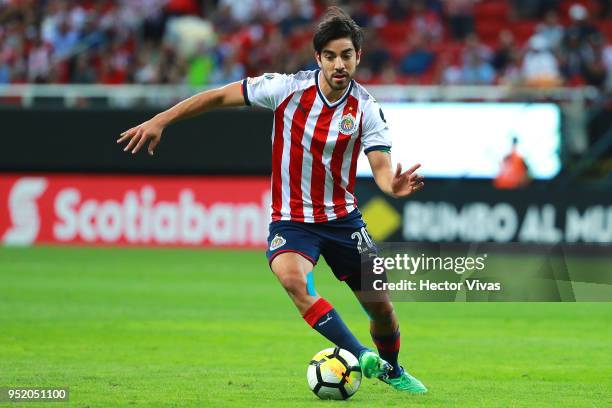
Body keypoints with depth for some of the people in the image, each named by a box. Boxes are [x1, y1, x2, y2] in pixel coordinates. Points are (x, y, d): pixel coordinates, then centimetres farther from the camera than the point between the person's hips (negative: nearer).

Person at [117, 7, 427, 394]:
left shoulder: (367, 109, -10)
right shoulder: (288, 88, -13)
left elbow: (381, 166, -16)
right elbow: (221, 96, -5)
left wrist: (393, 184, -41)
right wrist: (159, 121, -7)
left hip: (343, 217, 2)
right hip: (291, 219, -2)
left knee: (380, 305, 6)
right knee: (292, 278, -34)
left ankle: (391, 369, 38)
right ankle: (361, 356, -30)